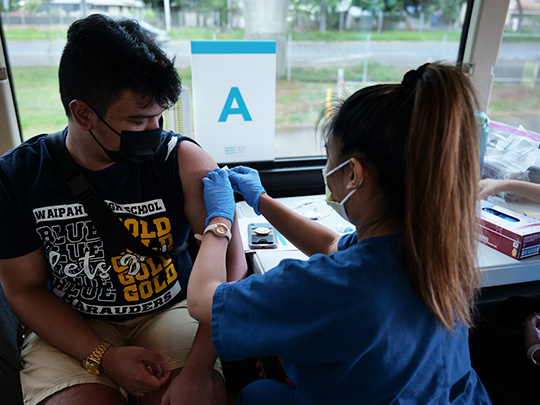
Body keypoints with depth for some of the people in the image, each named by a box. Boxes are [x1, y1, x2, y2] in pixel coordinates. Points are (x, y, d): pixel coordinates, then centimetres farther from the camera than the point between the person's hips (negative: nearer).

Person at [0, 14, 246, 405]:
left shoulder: (183, 161, -14)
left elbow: (230, 262, -18)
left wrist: (198, 371, -24)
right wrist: (103, 357, -16)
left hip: (168, 310, 0)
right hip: (69, 326, 1)